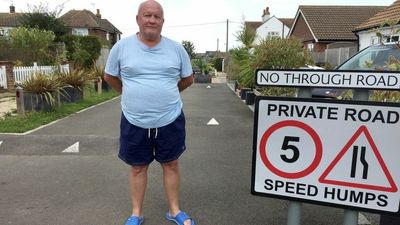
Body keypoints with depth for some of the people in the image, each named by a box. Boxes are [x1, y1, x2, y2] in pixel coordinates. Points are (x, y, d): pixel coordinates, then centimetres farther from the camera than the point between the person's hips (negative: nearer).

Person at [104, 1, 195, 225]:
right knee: (138, 167, 13)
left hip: (170, 120, 1)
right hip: (134, 122, 0)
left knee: (171, 164, 13)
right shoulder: (121, 47, -3)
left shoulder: (176, 48, -1)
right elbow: (110, 77, 11)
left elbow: (188, 79, 12)